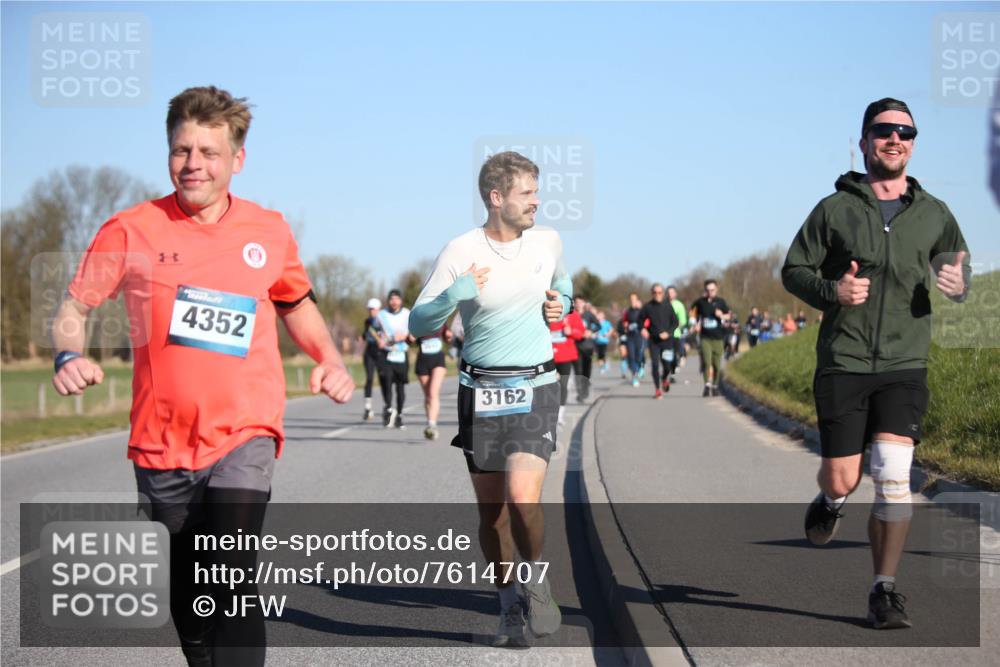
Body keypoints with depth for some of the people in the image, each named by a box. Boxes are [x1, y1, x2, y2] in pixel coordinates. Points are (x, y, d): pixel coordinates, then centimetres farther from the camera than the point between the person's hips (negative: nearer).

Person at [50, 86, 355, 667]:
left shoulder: (270, 231, 4)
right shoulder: (131, 231, -2)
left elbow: (295, 303, 22)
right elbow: (75, 308, 5)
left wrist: (331, 360, 6)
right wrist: (70, 355, -16)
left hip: (244, 435, -1)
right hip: (162, 441, 1)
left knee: (233, 580, -21)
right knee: (189, 602, 13)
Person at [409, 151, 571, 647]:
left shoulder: (547, 240, 4)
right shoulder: (461, 252, -6)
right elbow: (419, 324, -5)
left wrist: (561, 304, 5)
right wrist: (453, 294, -23)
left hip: (535, 388, 0)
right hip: (480, 390, 0)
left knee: (522, 495, -19)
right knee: (491, 510, 5)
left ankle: (536, 578, 7)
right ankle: (508, 602, 26)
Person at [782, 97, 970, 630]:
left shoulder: (934, 215, 8)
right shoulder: (834, 209, 2)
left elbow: (959, 270, 18)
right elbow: (793, 270, 6)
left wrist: (958, 285, -7)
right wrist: (831, 290, -15)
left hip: (905, 366, 1)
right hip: (843, 364, -1)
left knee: (893, 476, -12)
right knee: (843, 479, 0)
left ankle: (885, 592, -3)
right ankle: (830, 499, 39)